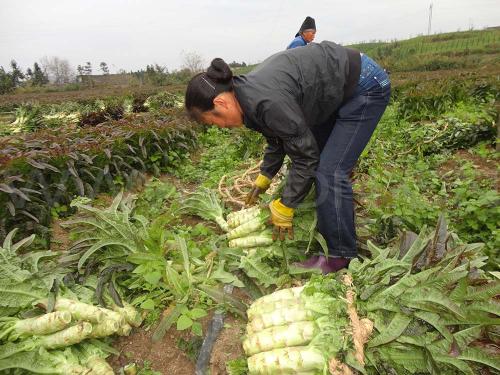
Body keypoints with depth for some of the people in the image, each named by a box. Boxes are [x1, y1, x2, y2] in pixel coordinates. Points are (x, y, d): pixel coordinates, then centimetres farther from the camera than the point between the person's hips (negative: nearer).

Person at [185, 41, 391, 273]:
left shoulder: (267, 100, -32)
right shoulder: (249, 95, -3)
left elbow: (305, 156, -24)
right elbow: (278, 138, 13)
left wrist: (283, 208, -14)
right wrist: (263, 180, 14)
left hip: (365, 86, -9)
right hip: (341, 90, 9)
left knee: (330, 173, -13)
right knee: (319, 164, 10)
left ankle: (342, 255, 2)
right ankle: (325, 233, 25)